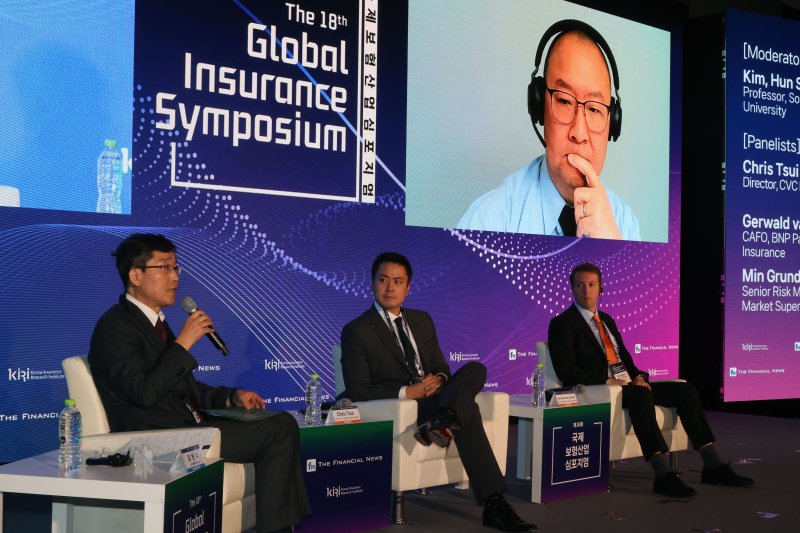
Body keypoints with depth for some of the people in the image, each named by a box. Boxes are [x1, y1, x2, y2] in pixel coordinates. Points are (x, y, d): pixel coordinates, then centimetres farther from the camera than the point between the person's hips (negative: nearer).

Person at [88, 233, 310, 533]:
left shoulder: (153, 321, 19)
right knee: (279, 430, -17)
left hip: (187, 426, 9)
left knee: (282, 424, 0)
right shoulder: (116, 328, -10)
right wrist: (183, 343, -19)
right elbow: (144, 393, -23)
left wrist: (230, 396, 11)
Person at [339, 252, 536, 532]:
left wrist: (439, 380, -8)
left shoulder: (422, 320, 17)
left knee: (476, 369, -25)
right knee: (467, 410, -31)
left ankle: (443, 420, -47)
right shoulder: (356, 332, -3)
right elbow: (357, 391, -10)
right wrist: (406, 392, -22)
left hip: (432, 398, 6)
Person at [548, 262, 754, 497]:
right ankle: (663, 475, -44)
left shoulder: (607, 320, 22)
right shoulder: (562, 324, -3)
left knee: (686, 390, -7)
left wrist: (637, 377, 0)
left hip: (627, 384, 8)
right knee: (641, 396, -38)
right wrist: (607, 380, -21)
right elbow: (565, 370, -14)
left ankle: (713, 466, -9)